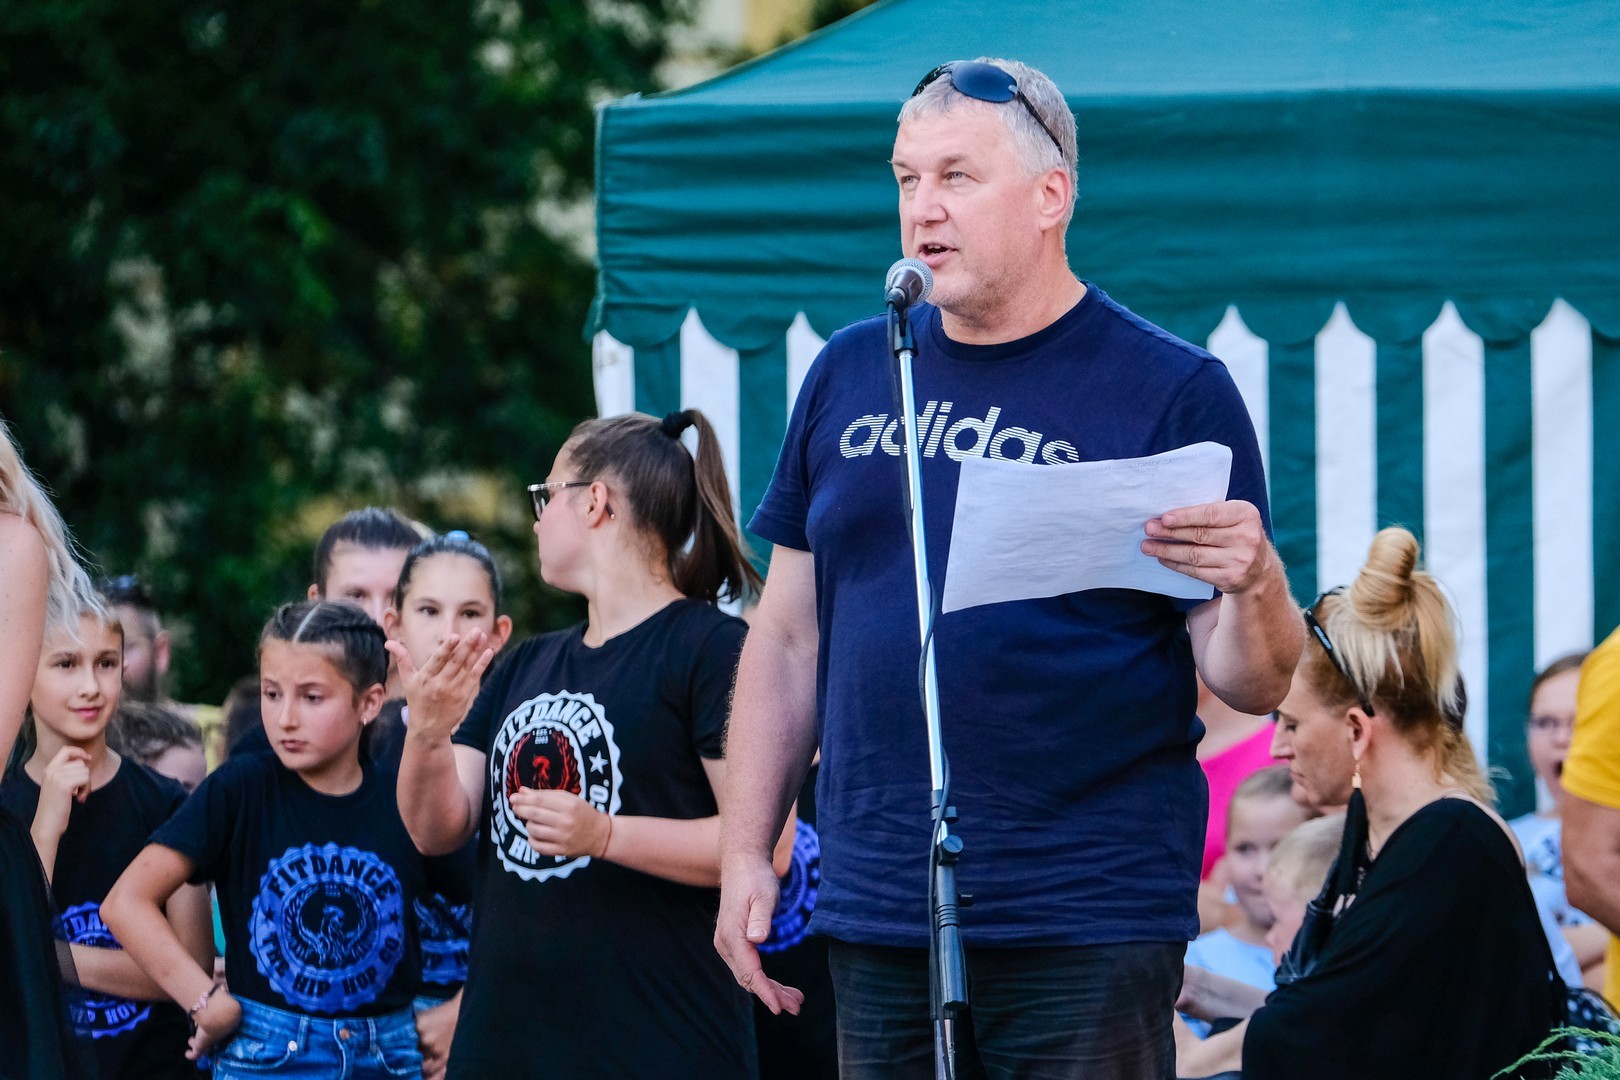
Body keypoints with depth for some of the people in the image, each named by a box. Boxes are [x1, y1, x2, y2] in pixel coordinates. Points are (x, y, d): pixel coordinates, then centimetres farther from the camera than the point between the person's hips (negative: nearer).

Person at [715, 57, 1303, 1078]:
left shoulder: (1173, 391, -2)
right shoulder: (850, 374, 11)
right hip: (874, 918, 4)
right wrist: (746, 853, 10)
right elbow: (789, 642, 17)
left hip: (1088, 926, -4)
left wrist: (1256, 586, -26)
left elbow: (1253, 684, -4)